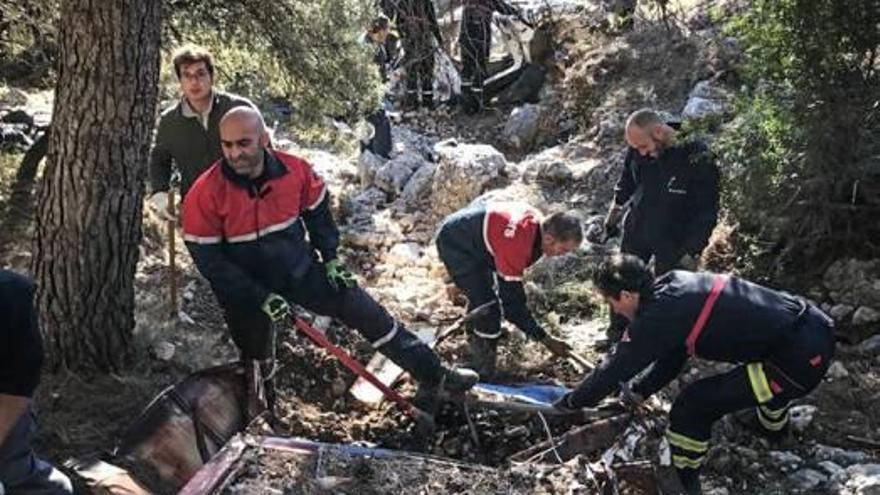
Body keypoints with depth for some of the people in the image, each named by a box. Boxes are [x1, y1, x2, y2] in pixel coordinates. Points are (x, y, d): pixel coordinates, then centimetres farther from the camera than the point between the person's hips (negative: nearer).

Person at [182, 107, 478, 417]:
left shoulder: (295, 170, -14)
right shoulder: (205, 194, -22)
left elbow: (317, 211, 6)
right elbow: (208, 260, -17)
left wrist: (330, 258, -1)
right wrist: (261, 297, -20)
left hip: (302, 269, 2)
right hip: (247, 291, -2)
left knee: (370, 316, -1)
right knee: (257, 360, 14)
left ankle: (434, 375, 10)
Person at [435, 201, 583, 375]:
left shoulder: (536, 222, -13)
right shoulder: (516, 245, -39)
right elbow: (512, 301, -33)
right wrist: (545, 339, -28)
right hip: (455, 244, -10)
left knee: (480, 298, 27)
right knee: (488, 309, -15)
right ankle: (484, 374, 1)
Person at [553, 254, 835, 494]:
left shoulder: (659, 315, -17)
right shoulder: (675, 284, 8)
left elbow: (615, 368, -8)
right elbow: (673, 355, 20)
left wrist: (571, 402, 6)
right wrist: (640, 392, 25)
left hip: (801, 357, -9)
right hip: (815, 329, 9)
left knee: (693, 405, -3)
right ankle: (774, 428, 68)